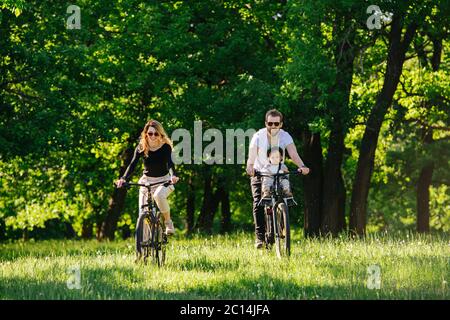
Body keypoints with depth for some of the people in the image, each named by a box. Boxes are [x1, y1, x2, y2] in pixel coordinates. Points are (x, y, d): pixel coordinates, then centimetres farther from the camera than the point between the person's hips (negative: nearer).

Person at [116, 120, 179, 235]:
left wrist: (173, 176, -47)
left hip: (163, 180, -3)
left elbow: (170, 163, -25)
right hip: (146, 180, 3)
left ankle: (168, 222, -13)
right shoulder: (141, 148, -7)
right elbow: (133, 164, -16)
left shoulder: (165, 147, -13)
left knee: (158, 195, -36)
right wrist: (123, 178, -34)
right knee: (143, 214, -8)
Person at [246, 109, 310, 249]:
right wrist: (250, 167, -53)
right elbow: (252, 155, -30)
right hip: (260, 174, -2)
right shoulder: (258, 136, -17)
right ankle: (260, 236, -19)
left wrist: (302, 166, -48)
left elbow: (293, 154, -27)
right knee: (258, 204, -19)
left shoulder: (285, 136, -13)